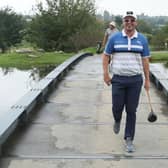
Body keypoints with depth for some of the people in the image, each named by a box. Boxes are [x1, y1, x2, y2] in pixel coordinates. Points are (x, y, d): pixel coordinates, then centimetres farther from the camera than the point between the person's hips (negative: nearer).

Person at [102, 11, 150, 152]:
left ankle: (129, 139, 15)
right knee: (117, 107, 5)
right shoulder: (114, 38, 0)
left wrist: (147, 80, 6)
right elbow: (106, 55, 7)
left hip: (135, 80, 0)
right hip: (118, 80, 0)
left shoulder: (142, 39, 2)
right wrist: (105, 74, -1)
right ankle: (117, 120, 42)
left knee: (131, 111, 3)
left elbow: (145, 60, 6)